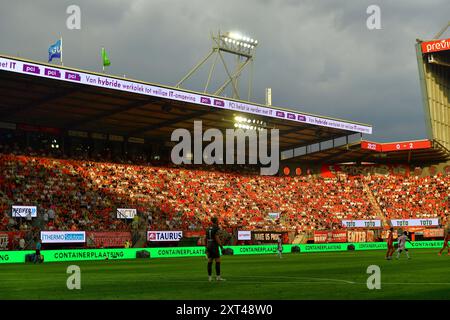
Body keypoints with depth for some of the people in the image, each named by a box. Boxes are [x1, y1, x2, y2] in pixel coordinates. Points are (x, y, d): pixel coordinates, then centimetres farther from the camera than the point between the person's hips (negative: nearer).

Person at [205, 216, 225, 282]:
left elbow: (206, 239, 15)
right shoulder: (216, 228, -11)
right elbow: (217, 238, -18)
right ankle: (218, 277, -4)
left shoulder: (208, 229, 12)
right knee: (218, 261, -3)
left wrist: (206, 248, 21)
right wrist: (221, 247, -16)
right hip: (214, 246, -8)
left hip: (209, 246, 8)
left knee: (209, 262, 7)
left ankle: (209, 277, 9)